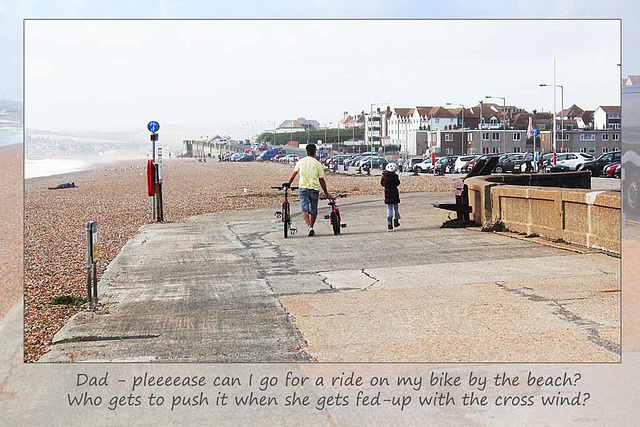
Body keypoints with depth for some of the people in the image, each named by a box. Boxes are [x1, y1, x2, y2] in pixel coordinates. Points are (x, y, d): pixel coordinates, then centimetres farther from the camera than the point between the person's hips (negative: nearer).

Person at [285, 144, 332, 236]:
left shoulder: (300, 162, 6)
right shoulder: (318, 164, 2)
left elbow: (293, 174, 15)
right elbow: (321, 180, 3)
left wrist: (288, 183, 31)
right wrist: (326, 193, 10)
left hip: (303, 188, 0)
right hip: (314, 188, 0)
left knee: (305, 209, -5)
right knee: (313, 210, 15)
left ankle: (309, 227, -23)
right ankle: (311, 227, 22)